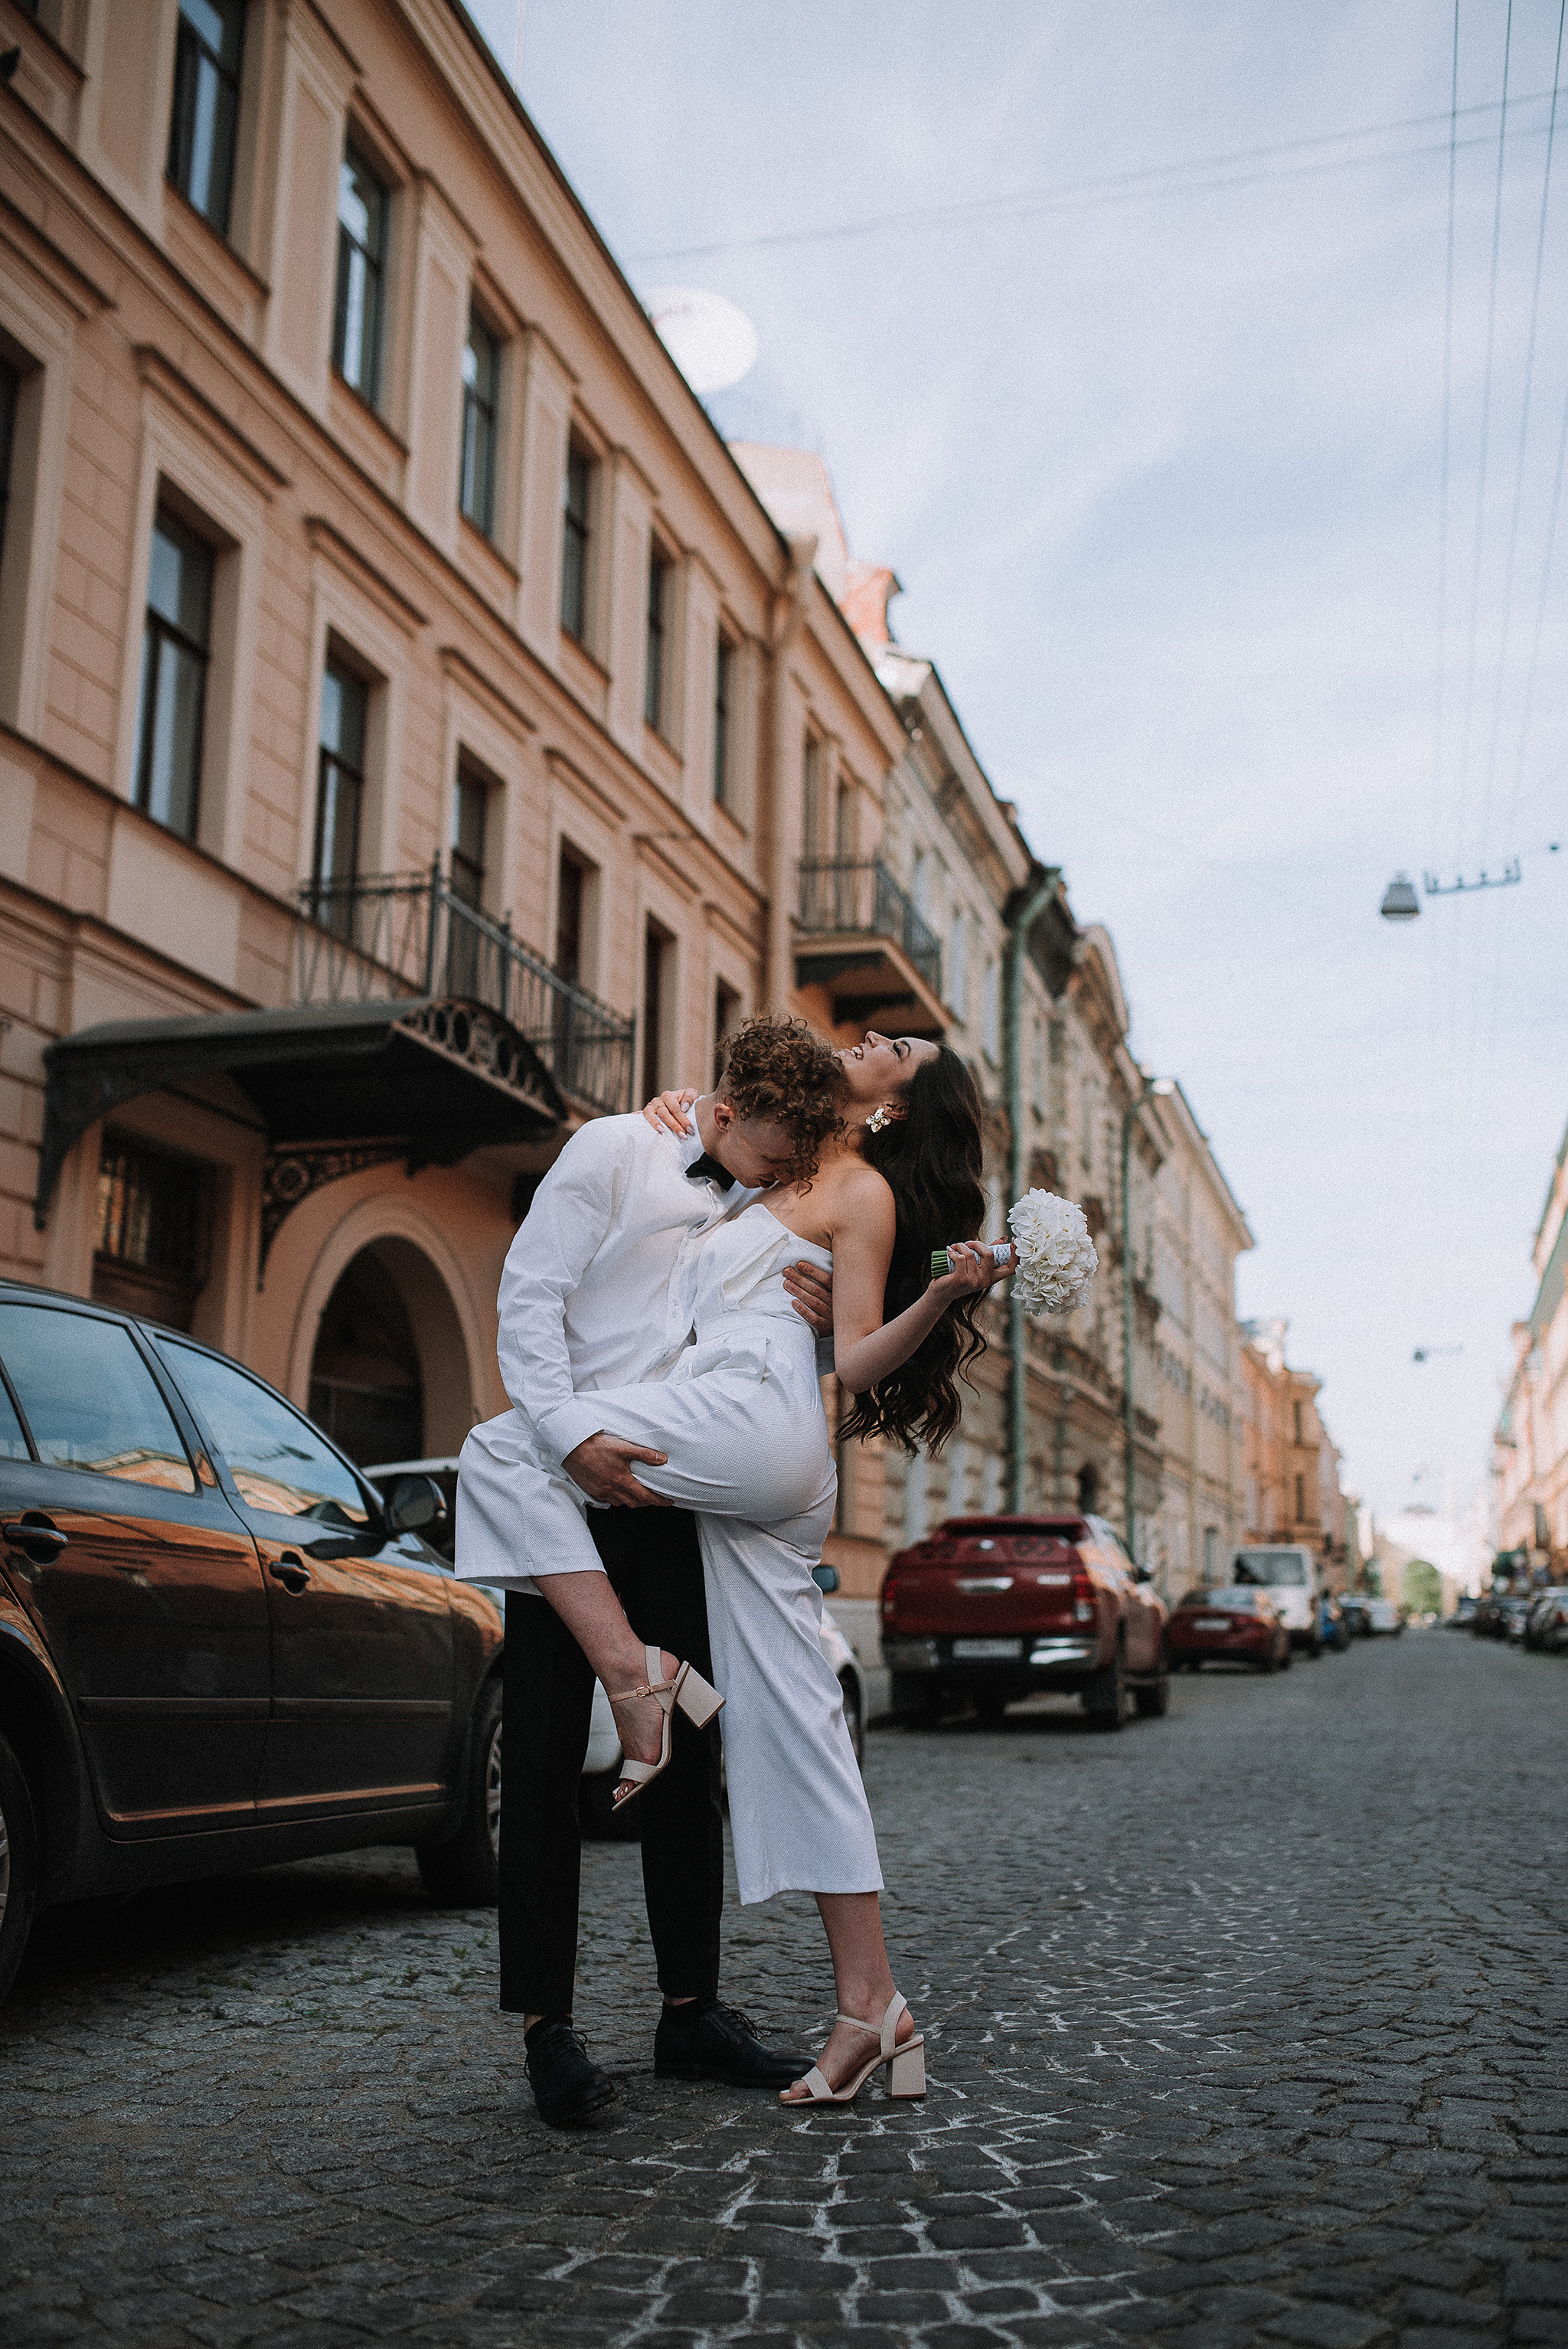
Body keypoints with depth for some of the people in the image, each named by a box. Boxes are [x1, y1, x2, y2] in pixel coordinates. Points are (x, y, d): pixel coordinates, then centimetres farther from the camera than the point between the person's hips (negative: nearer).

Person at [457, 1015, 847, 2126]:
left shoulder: (765, 1214, 14)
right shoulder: (615, 1150, -3)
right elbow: (529, 1298, -9)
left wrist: (816, 1323, -7)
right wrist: (574, 1435, -21)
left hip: (672, 1495, 6)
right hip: (565, 1482, -5)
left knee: (688, 1754, 8)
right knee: (547, 1760, -1)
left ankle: (691, 2008, 18)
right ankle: (548, 2024, 6)